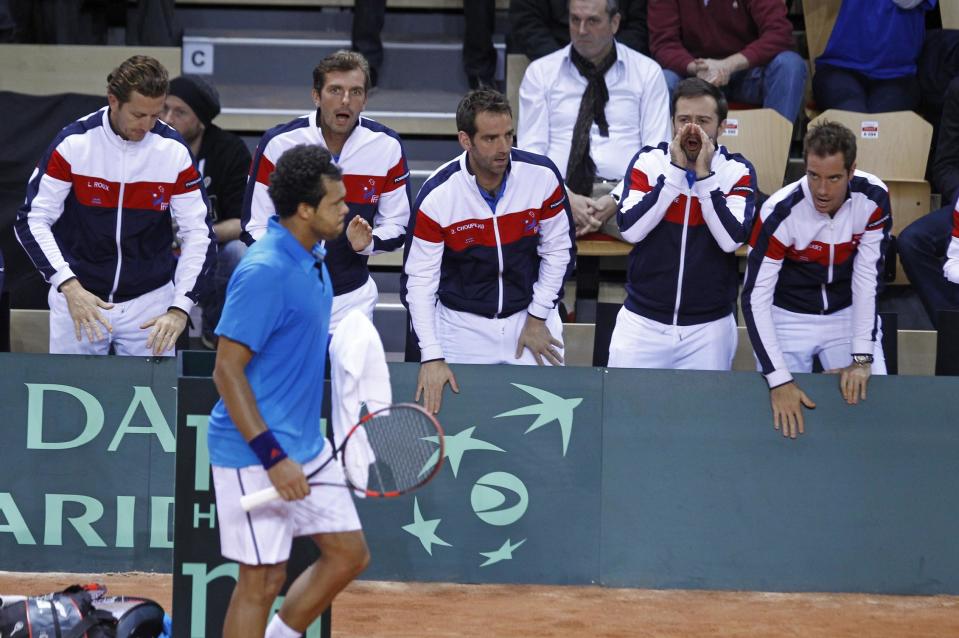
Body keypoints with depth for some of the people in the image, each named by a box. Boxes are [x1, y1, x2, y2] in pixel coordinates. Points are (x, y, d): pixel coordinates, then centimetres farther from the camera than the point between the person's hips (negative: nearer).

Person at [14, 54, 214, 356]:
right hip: (78, 295, -1)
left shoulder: (174, 151, -8)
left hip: (150, 302, 1)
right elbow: (32, 221, -10)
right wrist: (69, 287, -23)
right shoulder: (73, 143, -12)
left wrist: (179, 310, -18)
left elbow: (198, 235, -6)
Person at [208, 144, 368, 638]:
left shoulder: (312, 259, 8)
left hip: (305, 447, 9)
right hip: (254, 454, -9)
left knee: (348, 555, 11)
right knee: (263, 578, -3)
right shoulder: (264, 272, -21)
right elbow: (227, 369, -22)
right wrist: (273, 458, -24)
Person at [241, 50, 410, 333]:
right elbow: (255, 227, -5)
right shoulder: (278, 143, -10)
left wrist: (367, 242, -18)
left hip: (351, 297, 1)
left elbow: (396, 225, 3)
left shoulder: (387, 146, -5)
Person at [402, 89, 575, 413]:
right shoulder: (437, 196, -19)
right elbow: (419, 281, -15)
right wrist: (431, 357, -20)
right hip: (462, 323, -2)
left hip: (531, 317, 2)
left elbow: (558, 249, 0)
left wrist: (537, 318, -2)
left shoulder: (542, 176, -14)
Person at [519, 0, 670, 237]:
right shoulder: (540, 72, 13)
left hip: (623, 191, 0)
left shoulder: (648, 72, 11)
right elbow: (531, 149, 5)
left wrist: (616, 201, -12)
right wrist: (566, 198, -13)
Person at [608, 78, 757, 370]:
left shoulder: (738, 172, -2)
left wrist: (703, 176, -18)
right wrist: (676, 171, -15)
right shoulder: (647, 162, -1)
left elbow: (731, 239, -16)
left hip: (709, 326, 0)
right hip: (642, 320, 0)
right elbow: (630, 230, -14)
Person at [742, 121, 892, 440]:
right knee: (785, 416, -13)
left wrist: (862, 358, -21)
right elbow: (755, 298, -25)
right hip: (789, 318, -2)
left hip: (849, 315, 2)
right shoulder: (780, 212, -28)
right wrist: (779, 380, -32)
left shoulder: (874, 198, -20)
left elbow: (867, 278, -15)